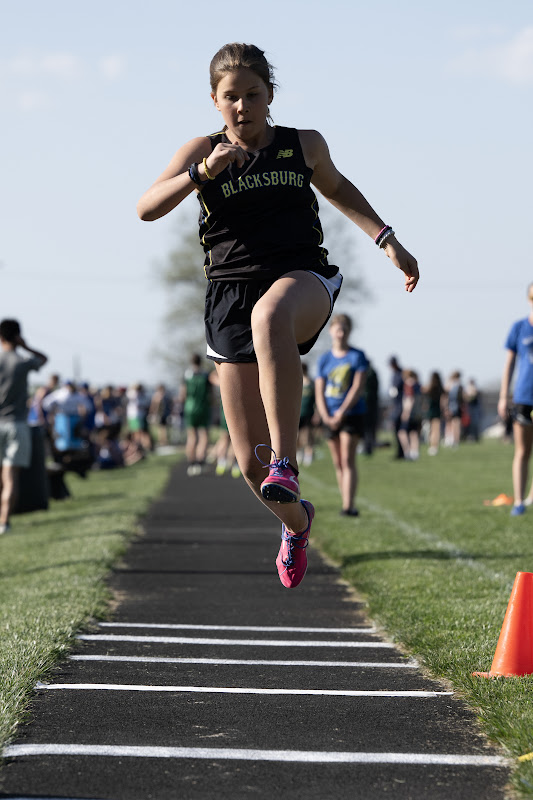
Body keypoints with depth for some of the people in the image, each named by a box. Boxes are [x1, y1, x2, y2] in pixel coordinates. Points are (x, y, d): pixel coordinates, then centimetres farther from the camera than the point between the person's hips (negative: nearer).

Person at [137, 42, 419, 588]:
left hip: (302, 279, -1)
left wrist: (387, 240, 23)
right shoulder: (203, 152, 6)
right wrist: (201, 172, -22)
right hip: (231, 292, 1)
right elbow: (147, 208, -8)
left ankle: (285, 463, -46)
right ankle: (295, 521, 34)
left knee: (269, 314, -43)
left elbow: (336, 188, 31)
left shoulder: (304, 146, 9)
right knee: (250, 463, -1)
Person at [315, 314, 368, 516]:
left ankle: (349, 505, -22)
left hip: (352, 414, -4)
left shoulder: (357, 356, 0)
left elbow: (357, 388, -7)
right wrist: (326, 416, -8)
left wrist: (342, 412, -14)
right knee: (338, 463, 6)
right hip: (331, 417, 4)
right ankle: (346, 504, 12)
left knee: (348, 460, -14)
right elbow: (319, 392, 6)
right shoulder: (324, 359, 9)